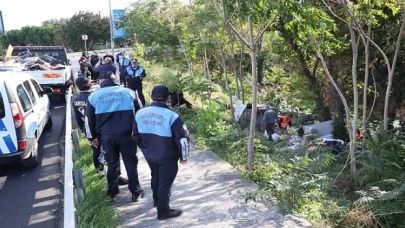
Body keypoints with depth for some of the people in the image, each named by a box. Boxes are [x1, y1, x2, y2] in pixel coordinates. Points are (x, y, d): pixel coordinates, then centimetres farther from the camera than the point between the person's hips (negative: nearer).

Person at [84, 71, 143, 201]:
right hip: (126, 134, -1)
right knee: (131, 163, 10)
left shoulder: (94, 96, 5)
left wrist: (92, 136, 18)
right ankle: (136, 192, 15)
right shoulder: (128, 92, 4)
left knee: (112, 164, 16)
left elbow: (89, 118, 8)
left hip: (106, 136, 1)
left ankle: (112, 191, 27)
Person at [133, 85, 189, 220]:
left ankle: (157, 201, 47)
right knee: (165, 182, 8)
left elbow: (136, 135, 7)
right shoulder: (172, 116, -21)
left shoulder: (140, 113, -4)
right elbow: (182, 139, -18)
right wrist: (183, 156, -4)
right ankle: (163, 211, 18)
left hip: (149, 155, 6)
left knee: (156, 177, 27)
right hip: (167, 157, -6)